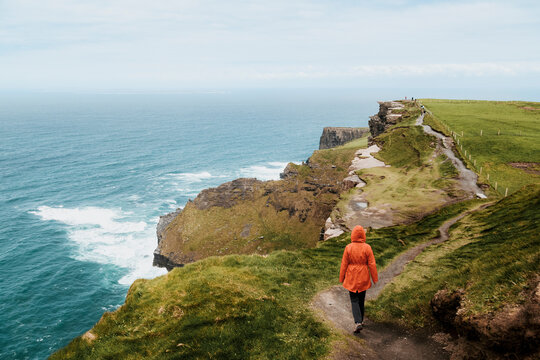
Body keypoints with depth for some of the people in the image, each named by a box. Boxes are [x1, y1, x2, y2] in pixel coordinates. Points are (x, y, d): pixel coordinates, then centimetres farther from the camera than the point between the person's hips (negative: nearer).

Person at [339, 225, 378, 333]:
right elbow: (372, 264, -7)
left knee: (354, 300, 3)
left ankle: (358, 323, -12)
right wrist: (375, 279, 3)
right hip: (363, 278, 1)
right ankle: (361, 320, 31)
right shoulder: (367, 248, -10)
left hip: (351, 279, -1)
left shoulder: (348, 248, -11)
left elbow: (344, 264, -6)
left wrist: (341, 278, 6)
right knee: (361, 299, 19)